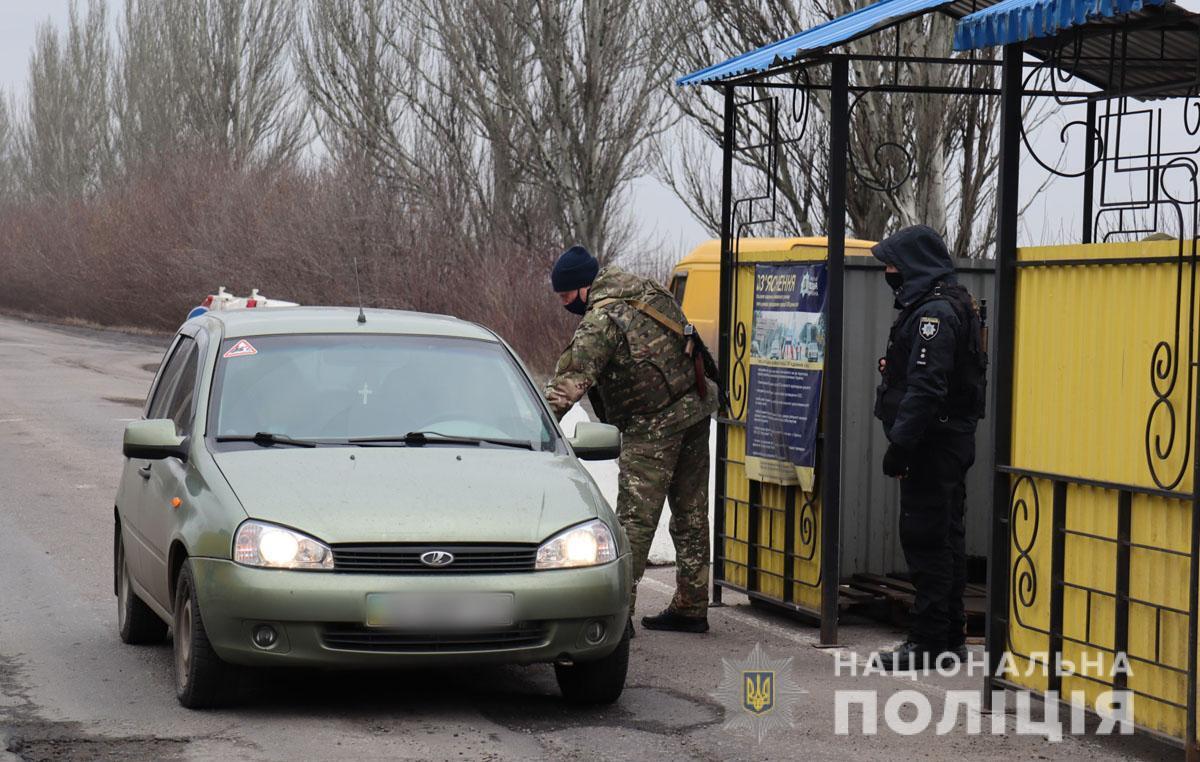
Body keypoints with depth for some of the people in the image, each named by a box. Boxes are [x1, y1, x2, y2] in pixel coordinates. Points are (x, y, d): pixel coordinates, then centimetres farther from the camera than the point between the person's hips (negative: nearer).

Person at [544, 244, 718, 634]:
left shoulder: (600, 320, -17)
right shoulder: (648, 291, 10)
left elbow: (572, 379, -25)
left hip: (653, 428, -9)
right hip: (695, 411, 9)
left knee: (635, 520, -9)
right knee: (690, 516, 13)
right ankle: (691, 608, 20)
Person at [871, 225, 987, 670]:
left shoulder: (936, 312, -16)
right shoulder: (950, 304, 18)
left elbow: (925, 388, -24)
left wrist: (901, 446, -23)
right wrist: (903, 443, 19)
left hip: (933, 445, -11)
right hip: (949, 442, 11)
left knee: (926, 539, -7)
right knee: (942, 538, 15)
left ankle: (929, 642, -4)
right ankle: (950, 638, 22)